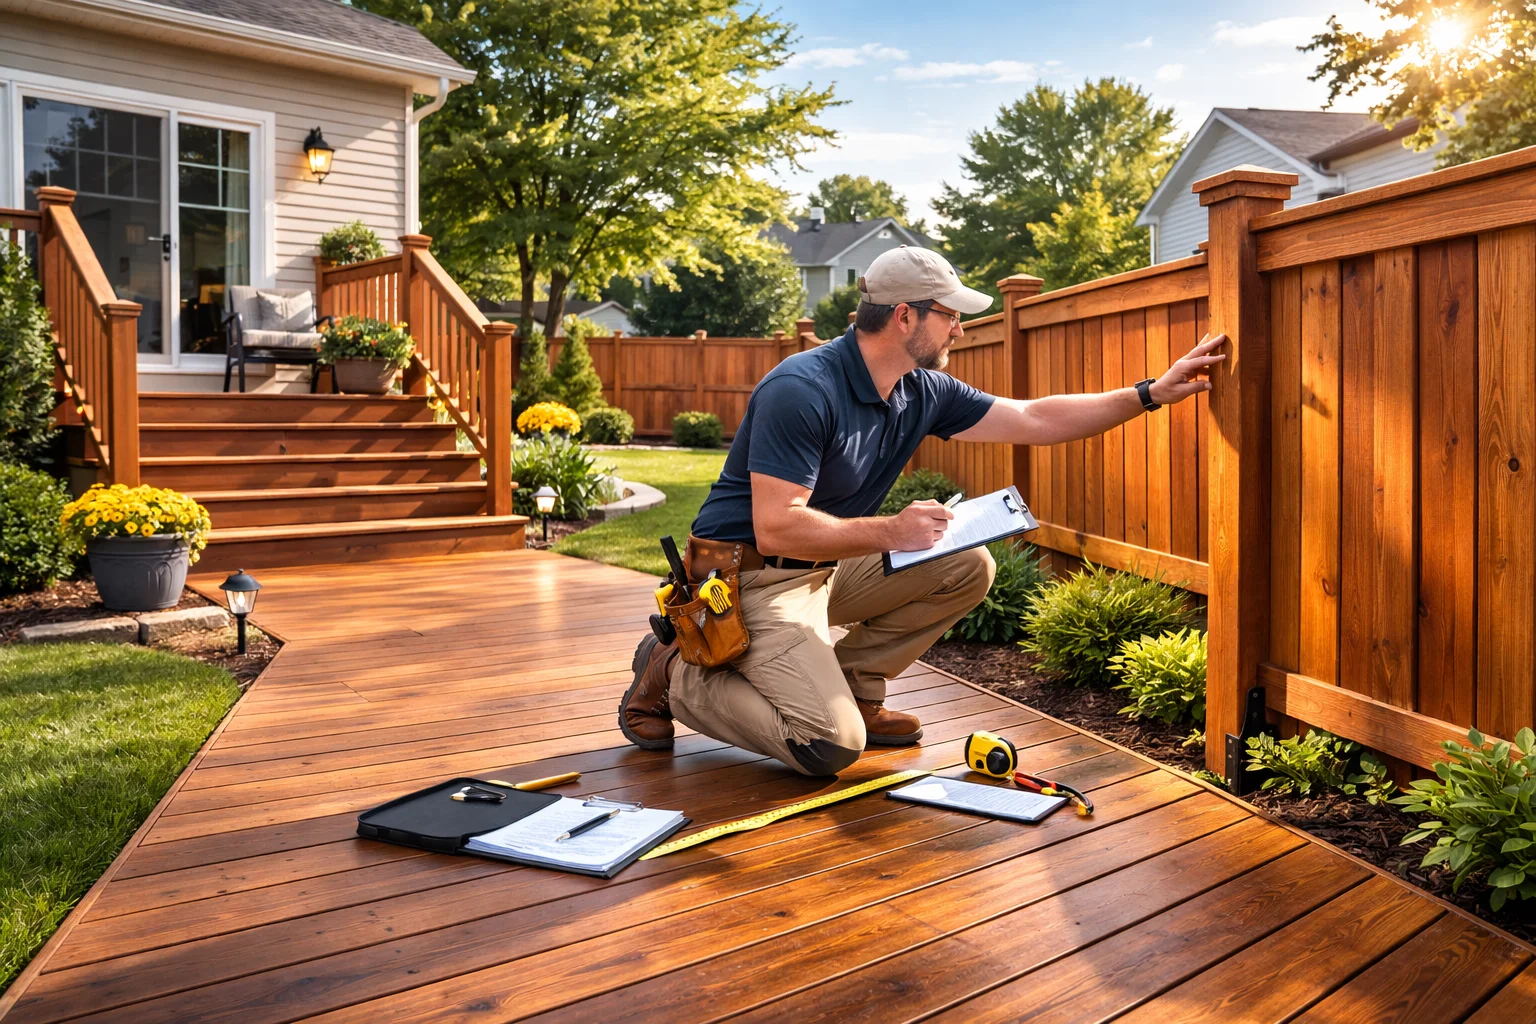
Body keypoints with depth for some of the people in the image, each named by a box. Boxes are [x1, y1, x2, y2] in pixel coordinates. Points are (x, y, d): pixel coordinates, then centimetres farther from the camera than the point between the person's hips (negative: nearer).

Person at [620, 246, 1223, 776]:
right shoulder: (802, 391, -25)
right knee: (832, 744, -21)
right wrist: (892, 532, -29)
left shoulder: (923, 392, 1)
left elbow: (1035, 420, 6)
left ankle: (851, 686, 8)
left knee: (967, 567, 1)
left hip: (828, 566, 9)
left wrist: (1153, 393, 3)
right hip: (753, 576, -8)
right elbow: (776, 529, -29)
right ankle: (675, 674, -1)